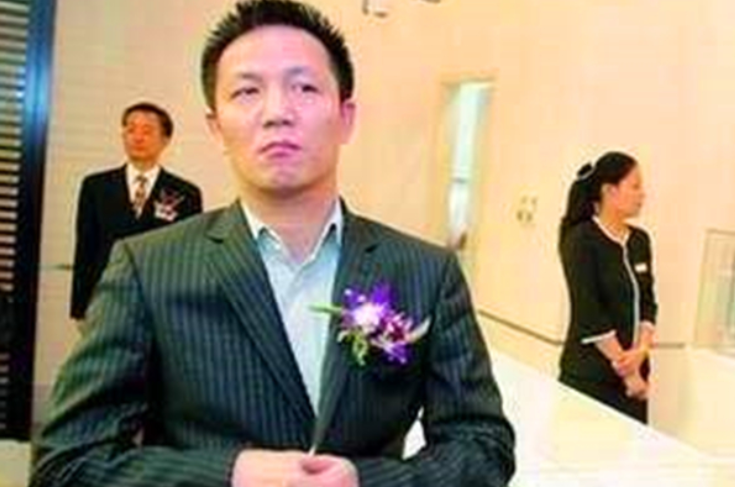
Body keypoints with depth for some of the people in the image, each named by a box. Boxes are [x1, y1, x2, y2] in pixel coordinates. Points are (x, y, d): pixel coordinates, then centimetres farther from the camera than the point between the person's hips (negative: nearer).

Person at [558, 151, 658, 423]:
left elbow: (647, 303, 7)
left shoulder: (640, 241, 10)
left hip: (634, 372, 6)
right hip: (590, 375, -6)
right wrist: (626, 370, -12)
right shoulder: (581, 240, -10)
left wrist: (641, 351, -10)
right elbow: (589, 314, -15)